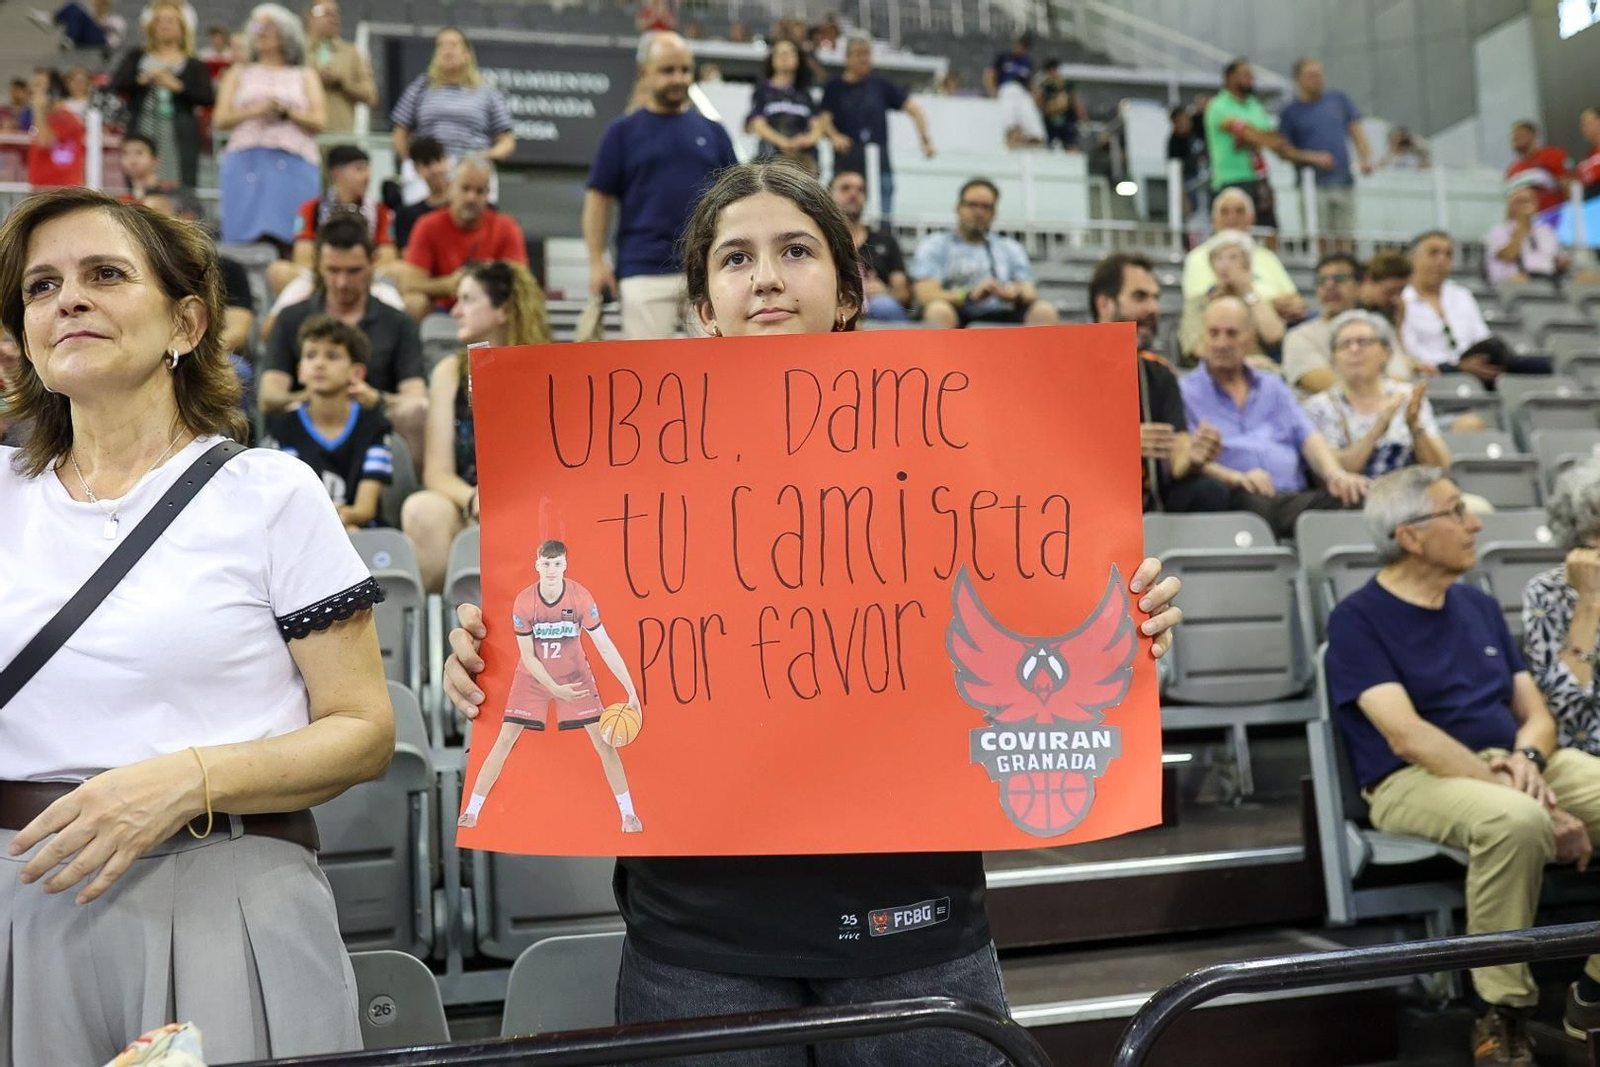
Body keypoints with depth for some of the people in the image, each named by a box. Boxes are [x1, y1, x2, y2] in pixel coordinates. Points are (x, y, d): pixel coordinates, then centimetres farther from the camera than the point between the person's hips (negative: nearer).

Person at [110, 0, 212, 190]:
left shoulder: (194, 65, 12)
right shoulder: (136, 58, 18)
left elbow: (208, 98, -2)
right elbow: (116, 84, 4)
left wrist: (176, 86, -12)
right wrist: (143, 79, -11)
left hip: (180, 138, -2)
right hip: (142, 134, 2)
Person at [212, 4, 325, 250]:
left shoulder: (305, 75, 19)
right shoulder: (240, 73, 21)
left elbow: (318, 123, 6)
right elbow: (219, 120, 8)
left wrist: (286, 112, -9)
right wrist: (256, 111, -6)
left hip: (294, 164, -1)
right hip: (247, 162, 1)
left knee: (286, 238, -11)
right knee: (247, 236, -11)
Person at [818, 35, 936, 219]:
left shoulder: (881, 85, 11)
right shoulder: (834, 88, 8)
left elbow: (914, 109, 10)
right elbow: (824, 121, -2)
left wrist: (925, 138, -3)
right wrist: (835, 136, -24)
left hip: (880, 163, 2)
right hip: (846, 163, -2)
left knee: (884, 217, -1)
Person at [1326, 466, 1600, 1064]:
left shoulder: (1480, 605, 16)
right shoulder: (1358, 619, -6)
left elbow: (1534, 711, 15)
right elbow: (1406, 737, -17)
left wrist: (1527, 758, -9)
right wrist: (1513, 793, -23)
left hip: (1511, 765, 7)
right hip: (1416, 780, -7)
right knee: (1515, 820, -37)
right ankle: (1501, 1013, -19)